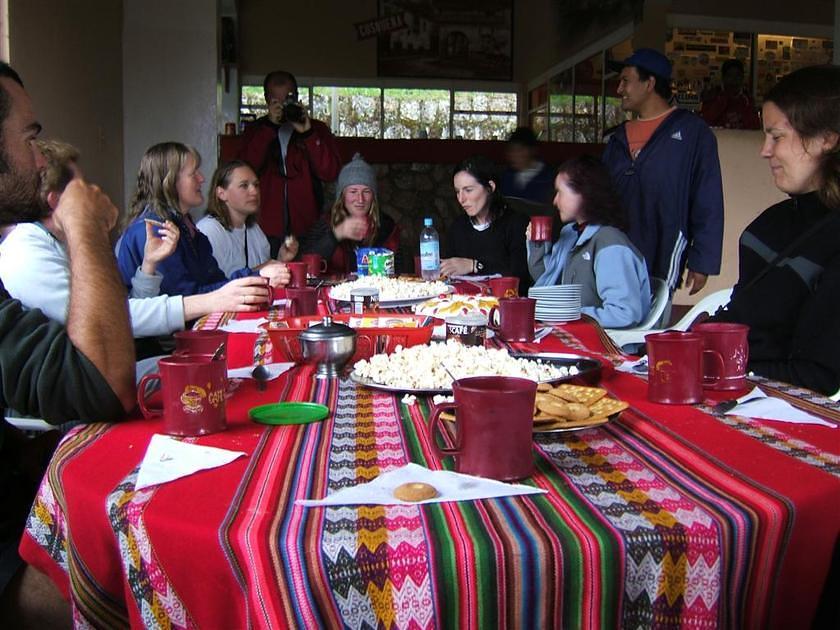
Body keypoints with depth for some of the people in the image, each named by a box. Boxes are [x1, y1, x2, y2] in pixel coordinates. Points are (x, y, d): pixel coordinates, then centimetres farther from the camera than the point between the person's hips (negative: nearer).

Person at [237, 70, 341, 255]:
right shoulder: (255, 130, 13)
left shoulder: (316, 129, 10)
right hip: (266, 228, 1)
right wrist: (270, 126, -12)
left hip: (306, 228, 0)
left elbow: (330, 172, -4)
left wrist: (308, 134, -13)